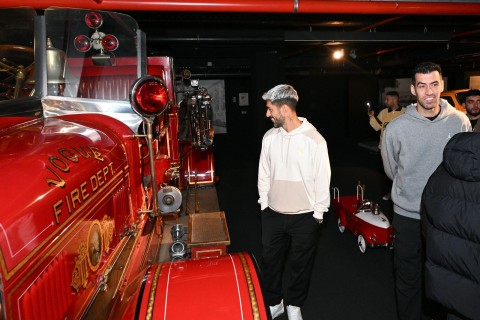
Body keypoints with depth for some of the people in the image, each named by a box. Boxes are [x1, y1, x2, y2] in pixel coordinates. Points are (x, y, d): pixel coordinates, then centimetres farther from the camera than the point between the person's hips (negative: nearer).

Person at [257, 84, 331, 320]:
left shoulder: (314, 139, -14)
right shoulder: (269, 137, -2)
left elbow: (322, 180, -8)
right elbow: (264, 174, 7)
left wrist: (318, 213, -5)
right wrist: (264, 204, 7)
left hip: (304, 216, -3)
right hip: (272, 214, 4)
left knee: (300, 264, 14)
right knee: (270, 260, 16)